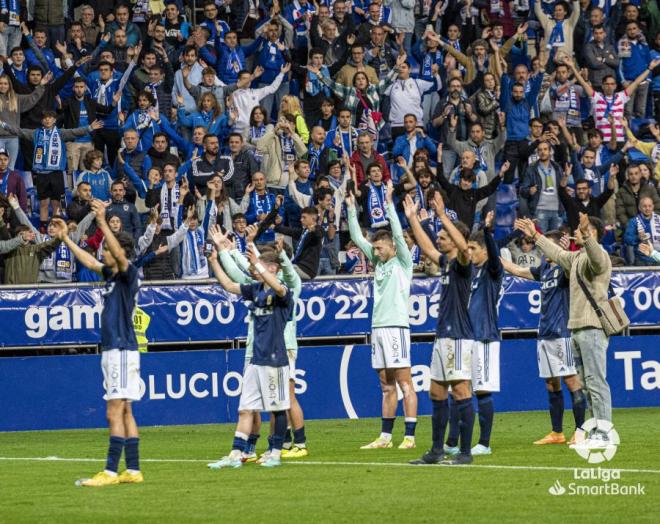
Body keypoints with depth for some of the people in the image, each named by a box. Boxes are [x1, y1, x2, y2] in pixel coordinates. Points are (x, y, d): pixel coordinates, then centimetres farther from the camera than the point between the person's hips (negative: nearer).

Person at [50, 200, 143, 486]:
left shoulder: (129, 273, -10)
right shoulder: (111, 275, 15)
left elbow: (119, 254, -29)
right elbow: (89, 261, 30)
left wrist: (103, 223, -36)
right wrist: (65, 238, 33)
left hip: (122, 351, -10)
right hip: (112, 350, 10)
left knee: (115, 412, -11)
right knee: (124, 412, 9)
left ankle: (111, 471, -14)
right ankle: (133, 471, 11)